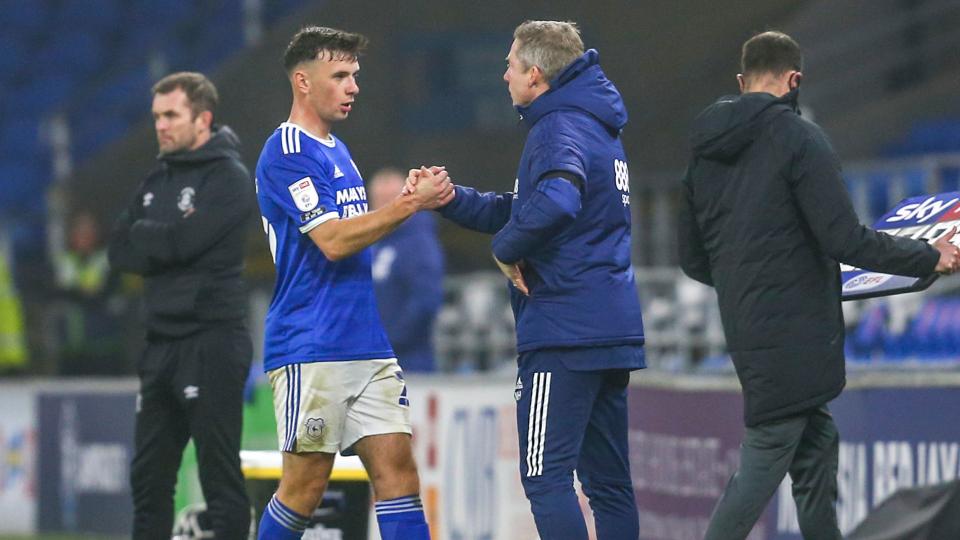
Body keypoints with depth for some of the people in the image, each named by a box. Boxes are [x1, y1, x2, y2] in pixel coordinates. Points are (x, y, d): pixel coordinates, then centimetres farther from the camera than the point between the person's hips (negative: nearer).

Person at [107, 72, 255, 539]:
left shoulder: (228, 179, -6)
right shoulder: (157, 182, 18)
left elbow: (181, 241, -17)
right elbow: (121, 252, 10)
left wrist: (141, 235, 0)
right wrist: (162, 245, -7)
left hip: (212, 340, -8)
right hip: (161, 342, 8)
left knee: (219, 474, -9)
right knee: (148, 477, 10)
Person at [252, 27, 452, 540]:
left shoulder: (337, 151, 18)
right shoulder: (287, 154, -10)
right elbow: (333, 240, -18)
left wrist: (419, 195, 10)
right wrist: (411, 203, -18)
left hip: (368, 344, 8)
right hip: (310, 348, -8)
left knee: (397, 469, 0)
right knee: (306, 483, -4)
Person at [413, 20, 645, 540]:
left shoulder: (560, 127, -12)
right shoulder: (599, 128, 19)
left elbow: (554, 203, -33)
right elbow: (518, 209, 23)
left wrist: (506, 249, -17)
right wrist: (450, 199, 13)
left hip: (564, 332, -10)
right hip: (614, 332, 10)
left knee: (546, 477, -8)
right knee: (609, 482, 11)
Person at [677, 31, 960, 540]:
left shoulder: (706, 153, 13)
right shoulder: (798, 138, -10)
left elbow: (693, 260, 18)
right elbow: (845, 240, -15)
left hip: (745, 328, 8)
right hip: (794, 337, -8)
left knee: (815, 446, 15)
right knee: (763, 462, -5)